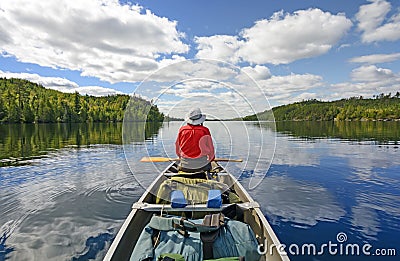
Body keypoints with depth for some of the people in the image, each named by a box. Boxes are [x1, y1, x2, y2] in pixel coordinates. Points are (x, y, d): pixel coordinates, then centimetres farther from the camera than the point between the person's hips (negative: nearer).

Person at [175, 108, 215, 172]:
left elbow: (177, 147, 11)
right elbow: (210, 148, 1)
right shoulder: (205, 131, -9)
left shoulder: (182, 130, -2)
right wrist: (211, 158, 22)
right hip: (201, 166, -2)